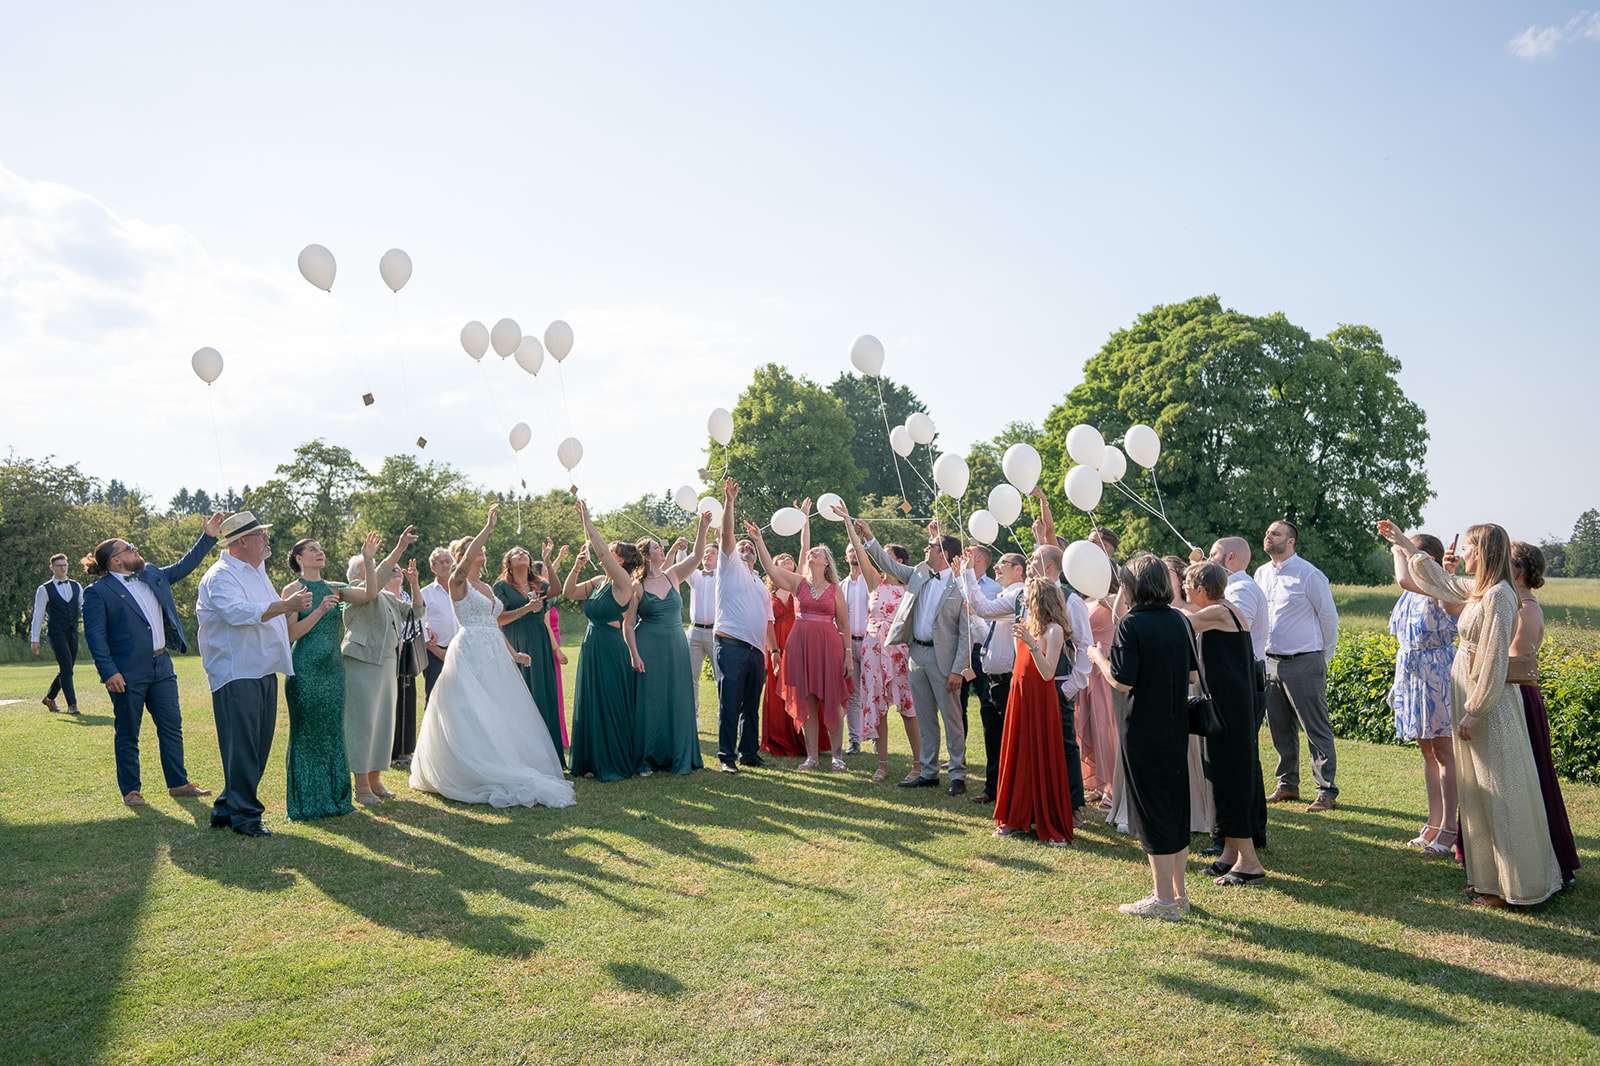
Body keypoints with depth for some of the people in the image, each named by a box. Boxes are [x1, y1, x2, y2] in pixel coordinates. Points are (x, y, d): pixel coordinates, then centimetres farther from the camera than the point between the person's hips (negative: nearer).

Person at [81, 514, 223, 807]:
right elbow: (95, 636, -11)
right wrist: (109, 672, -18)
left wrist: (208, 537, 18)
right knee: (128, 734, 6)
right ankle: (130, 790, 17)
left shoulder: (153, 576, 12)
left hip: (162, 666, 7)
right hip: (128, 674, -7)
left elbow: (184, 566, 25)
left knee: (172, 727, 10)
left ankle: (178, 783, 19)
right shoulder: (98, 592, -8)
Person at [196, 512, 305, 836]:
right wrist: (285, 605, -26)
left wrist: (289, 600, 14)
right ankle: (245, 816, 5)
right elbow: (239, 613, -26)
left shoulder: (257, 573, 20)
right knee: (241, 748, -4)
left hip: (264, 673, 9)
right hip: (236, 676, -9)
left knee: (258, 747, 13)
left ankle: (226, 809, 24)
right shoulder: (221, 576, -10)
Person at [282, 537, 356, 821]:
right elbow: (291, 635, -10)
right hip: (305, 669, -5)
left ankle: (334, 797, 20)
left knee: (333, 732, 10)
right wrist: (320, 610, -19)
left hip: (333, 669, 5)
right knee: (307, 734, 2)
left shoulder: (333, 588, 11)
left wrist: (367, 558, -4)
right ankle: (306, 802, 12)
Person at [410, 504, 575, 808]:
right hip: (470, 653, -8)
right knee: (472, 717, -5)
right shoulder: (458, 582, -4)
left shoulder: (486, 587, 18)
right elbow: (466, 560, -24)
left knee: (501, 713, 7)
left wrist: (511, 652, 17)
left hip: (494, 655, 8)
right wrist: (489, 526, -24)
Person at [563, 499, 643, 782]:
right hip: (592, 648, 8)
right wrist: (577, 566, 0)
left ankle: (616, 763, 12)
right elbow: (568, 593, 12)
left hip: (611, 651, -8)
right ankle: (596, 763, 22)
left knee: (611, 706, 0)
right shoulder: (598, 582, 10)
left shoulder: (623, 582, -13)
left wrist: (587, 521, -15)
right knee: (591, 705, 12)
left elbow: (601, 549, -21)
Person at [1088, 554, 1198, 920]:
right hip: (1177, 728, 7)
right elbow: (1193, 675, 9)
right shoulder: (1180, 621, 3)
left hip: (1144, 732, -6)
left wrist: (1098, 657, -2)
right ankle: (1179, 892, 26)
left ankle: (1163, 899, 10)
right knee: (1177, 807, 15)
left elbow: (1123, 682, -18)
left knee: (1152, 811, 2)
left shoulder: (1131, 624, -16)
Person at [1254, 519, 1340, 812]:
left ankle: (1327, 791, 3)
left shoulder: (1309, 575, -8)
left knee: (1317, 730, -2)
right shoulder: (1261, 573, 11)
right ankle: (1287, 785, 24)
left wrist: (1326, 656, 4)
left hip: (1304, 663, -7)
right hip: (1269, 663, 7)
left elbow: (1329, 616, -2)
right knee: (1280, 728, 13)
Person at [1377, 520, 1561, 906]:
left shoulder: (1499, 595, -18)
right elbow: (1439, 579, 29)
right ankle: (1489, 876, 23)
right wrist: (1403, 543, 35)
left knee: (1498, 793, -2)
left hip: (1490, 702, -9)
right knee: (1479, 793, 14)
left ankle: (1513, 886, 7)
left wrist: (1475, 712, -18)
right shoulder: (1478, 591, 9)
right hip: (1471, 698, 9)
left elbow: (1495, 660, -20)